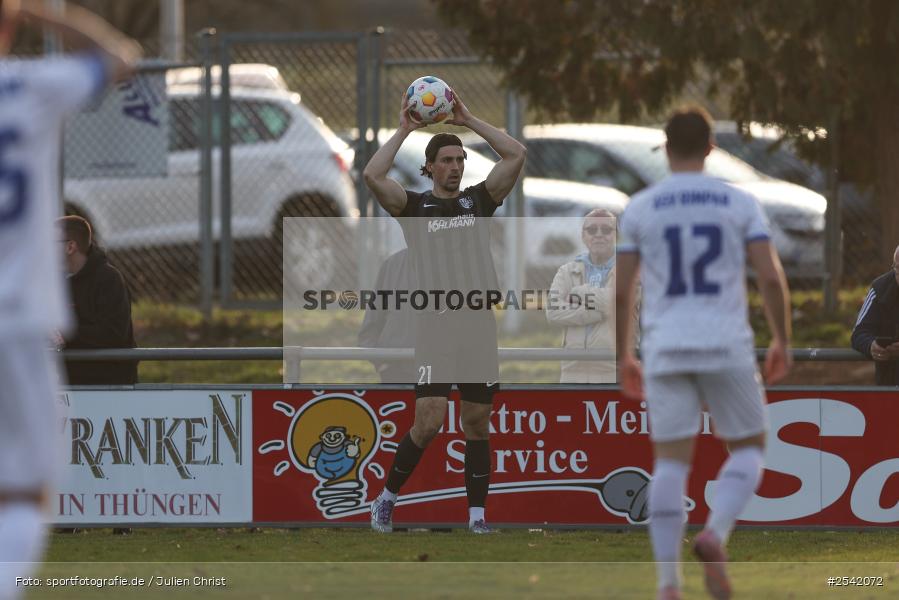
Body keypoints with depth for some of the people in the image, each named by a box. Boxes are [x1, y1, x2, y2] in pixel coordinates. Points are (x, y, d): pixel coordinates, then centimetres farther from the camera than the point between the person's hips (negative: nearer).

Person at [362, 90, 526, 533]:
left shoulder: (478, 200, 14)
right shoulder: (414, 206, 6)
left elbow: (516, 155, 6)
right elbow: (372, 176, -10)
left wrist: (469, 121, 7)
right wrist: (403, 130, -2)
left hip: (480, 325, 3)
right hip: (435, 325, -3)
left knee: (477, 425, 4)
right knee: (429, 421, -12)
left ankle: (477, 514, 9)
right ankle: (387, 497, 5)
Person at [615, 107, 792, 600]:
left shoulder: (640, 209, 5)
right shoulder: (739, 203, 2)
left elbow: (622, 292, 5)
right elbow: (771, 277, -5)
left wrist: (623, 358, 16)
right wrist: (782, 342, 8)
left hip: (665, 351, 1)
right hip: (727, 348, -1)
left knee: (670, 464, 3)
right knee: (748, 449, 14)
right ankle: (715, 535, -14)